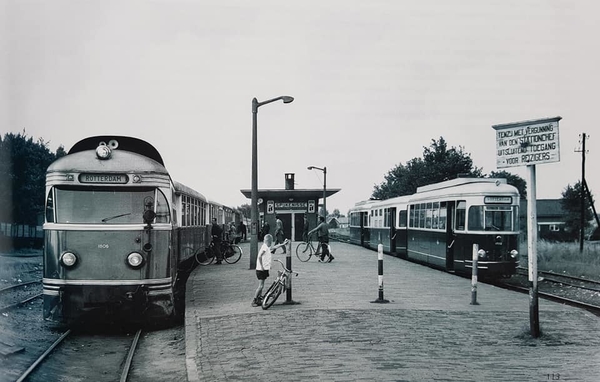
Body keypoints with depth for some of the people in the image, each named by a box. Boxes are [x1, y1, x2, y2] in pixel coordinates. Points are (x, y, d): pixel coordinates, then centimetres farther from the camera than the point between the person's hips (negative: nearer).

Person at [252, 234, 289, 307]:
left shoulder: (267, 247, 14)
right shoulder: (264, 247, -15)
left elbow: (274, 247, 33)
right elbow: (259, 257, -25)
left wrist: (283, 244, 40)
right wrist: (262, 266, -23)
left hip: (264, 269, 10)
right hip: (261, 270, -10)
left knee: (261, 286, 13)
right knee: (261, 286, -10)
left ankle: (259, 300, 18)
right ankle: (254, 301, -6)